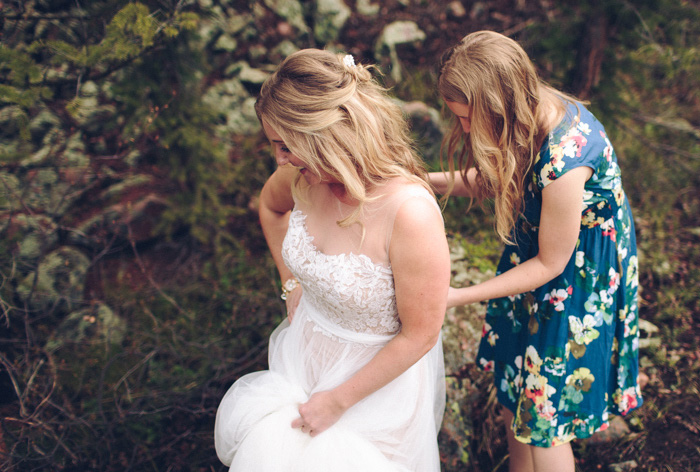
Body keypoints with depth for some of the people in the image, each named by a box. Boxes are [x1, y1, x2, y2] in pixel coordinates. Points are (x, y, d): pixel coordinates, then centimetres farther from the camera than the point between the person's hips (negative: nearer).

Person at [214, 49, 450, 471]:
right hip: (306, 350, 5)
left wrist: (338, 401, -14)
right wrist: (292, 285, 6)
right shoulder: (303, 175, -15)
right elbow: (270, 206, 12)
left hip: (380, 373, -5)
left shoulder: (411, 213, -33)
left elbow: (420, 335, -23)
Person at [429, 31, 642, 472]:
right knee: (516, 390, 22)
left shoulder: (562, 161, -37)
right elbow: (498, 182, 4)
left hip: (578, 280, -8)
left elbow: (550, 263, -22)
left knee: (541, 420, 7)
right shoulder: (535, 108, -13)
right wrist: (427, 180, -9)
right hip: (536, 250, 8)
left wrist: (459, 297, -19)